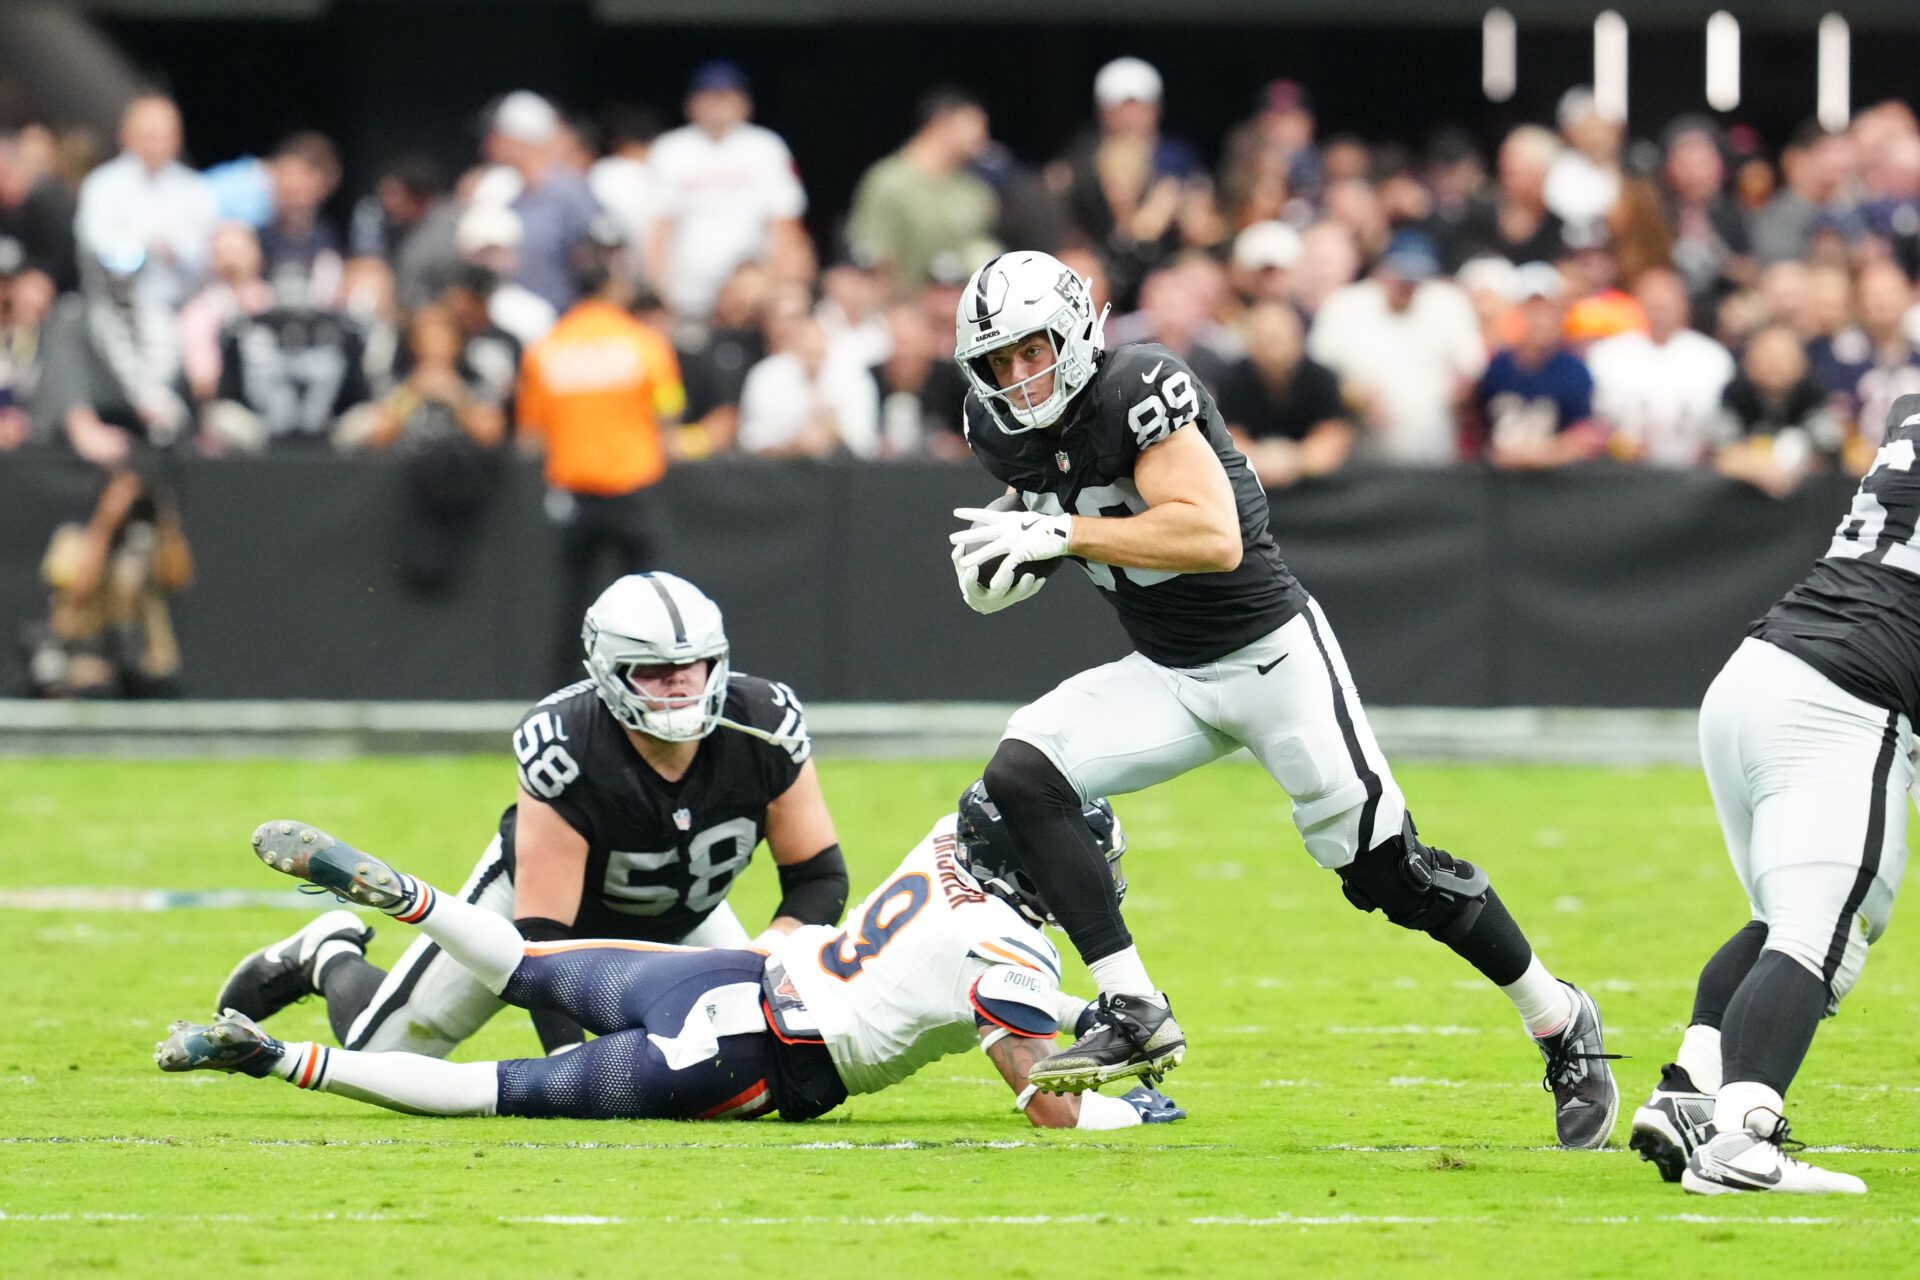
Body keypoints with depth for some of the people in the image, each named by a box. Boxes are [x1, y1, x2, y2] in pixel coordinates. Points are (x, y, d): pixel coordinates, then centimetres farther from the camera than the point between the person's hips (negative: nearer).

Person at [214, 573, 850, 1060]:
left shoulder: (764, 729, -31)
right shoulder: (567, 753, -41)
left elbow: (820, 874, -19)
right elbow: (542, 931, -37)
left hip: (678, 918, 4)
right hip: (540, 891, -4)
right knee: (381, 1059, -2)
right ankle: (330, 958, 34)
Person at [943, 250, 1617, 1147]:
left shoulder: (1137, 390, -23)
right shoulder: (1008, 434, -1)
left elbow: (1213, 538, -32)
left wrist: (1062, 533, -32)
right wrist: (1007, 551, -4)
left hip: (1272, 655, -7)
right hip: (1166, 677, 7)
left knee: (1387, 869, -5)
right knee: (1019, 774, -15)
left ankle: (1560, 1023, 17)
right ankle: (1134, 1016, -14)